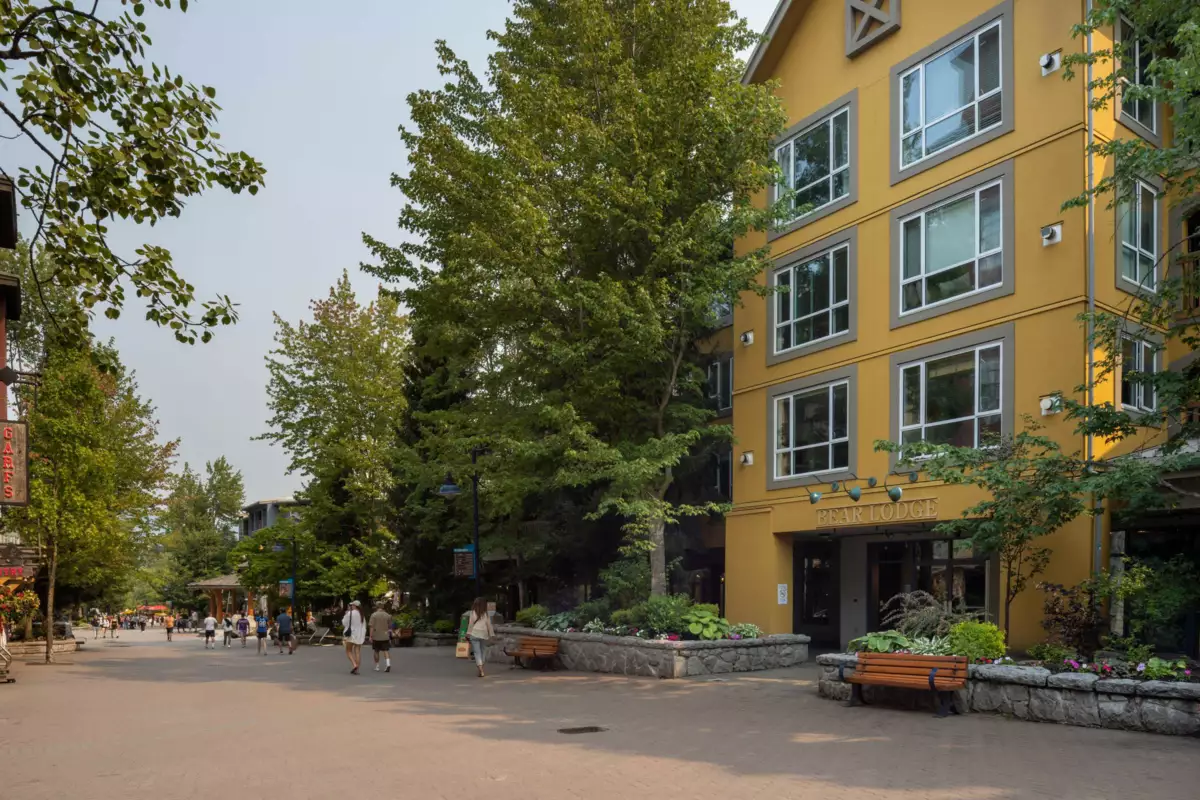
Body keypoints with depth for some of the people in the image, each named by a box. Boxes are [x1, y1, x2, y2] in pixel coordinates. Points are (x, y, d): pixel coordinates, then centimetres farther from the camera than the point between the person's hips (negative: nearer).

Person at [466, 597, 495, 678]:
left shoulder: (473, 613, 0)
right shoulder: (486, 614, 5)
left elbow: (470, 624, -1)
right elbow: (489, 625, 6)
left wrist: (468, 633, 5)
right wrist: (492, 635, 13)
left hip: (475, 634, -2)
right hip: (484, 635, 2)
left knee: (477, 652, -4)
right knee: (483, 652, 13)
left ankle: (481, 671, -17)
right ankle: (481, 670, 14)